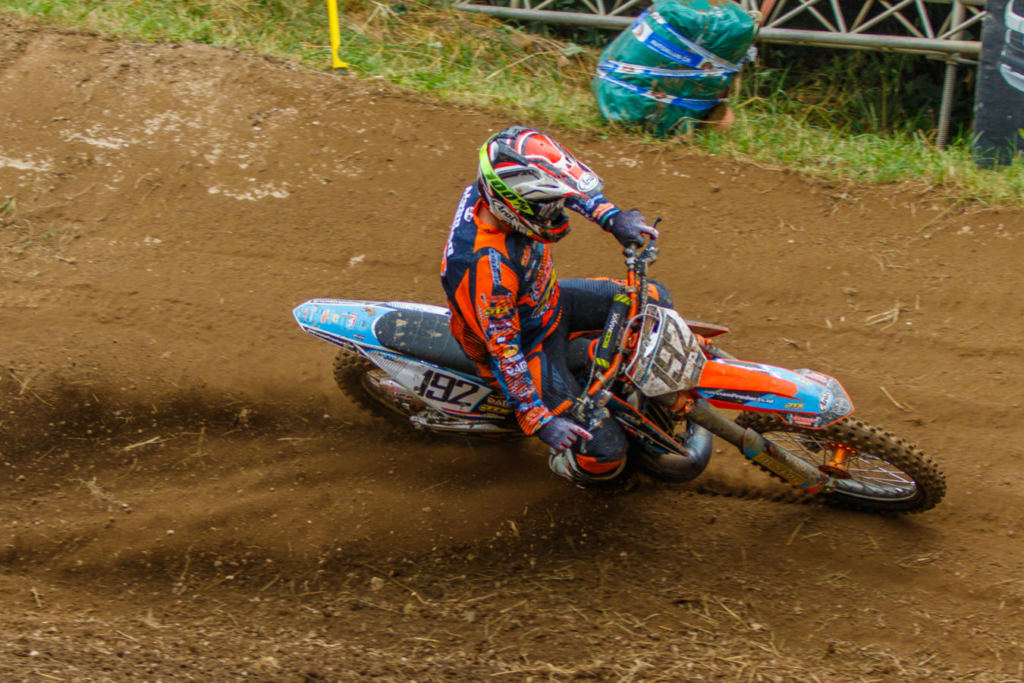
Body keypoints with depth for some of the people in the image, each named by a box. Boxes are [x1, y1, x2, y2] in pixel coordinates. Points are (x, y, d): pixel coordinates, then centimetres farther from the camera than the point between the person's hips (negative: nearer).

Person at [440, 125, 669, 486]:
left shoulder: (488, 194, -19)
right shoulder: (486, 266, -41)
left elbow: (565, 186, 0)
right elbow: (502, 348, -34)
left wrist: (611, 217, -13)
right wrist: (538, 420, -31)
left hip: (549, 301, 8)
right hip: (529, 348, -8)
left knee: (655, 300, 13)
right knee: (604, 450, -15)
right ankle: (569, 467, 20)